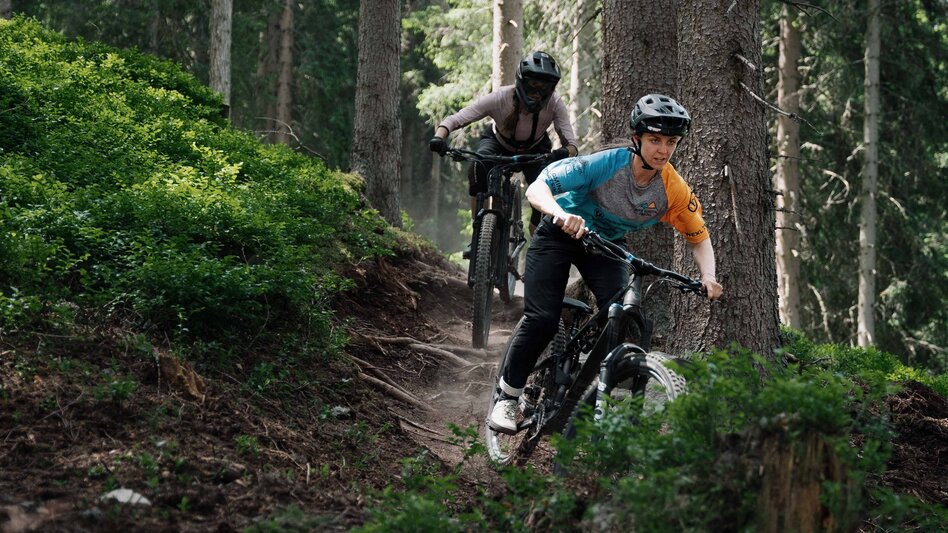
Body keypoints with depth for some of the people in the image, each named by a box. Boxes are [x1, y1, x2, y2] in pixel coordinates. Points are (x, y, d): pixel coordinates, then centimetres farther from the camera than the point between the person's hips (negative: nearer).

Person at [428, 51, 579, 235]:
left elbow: (572, 144, -35)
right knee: (478, 167, -34)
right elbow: (455, 120, -35)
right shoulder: (500, 98, -35)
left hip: (534, 150, 1)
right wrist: (438, 137, -55)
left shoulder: (554, 104, -31)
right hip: (498, 143, -1)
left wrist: (565, 152, -60)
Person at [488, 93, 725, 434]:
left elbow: (699, 239, -5)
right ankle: (507, 397, 2)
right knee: (542, 320, -16)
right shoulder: (606, 163, -32)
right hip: (560, 234, -3)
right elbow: (536, 189, -35)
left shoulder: (674, 191, -21)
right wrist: (560, 214, -57)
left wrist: (708, 278, -25)